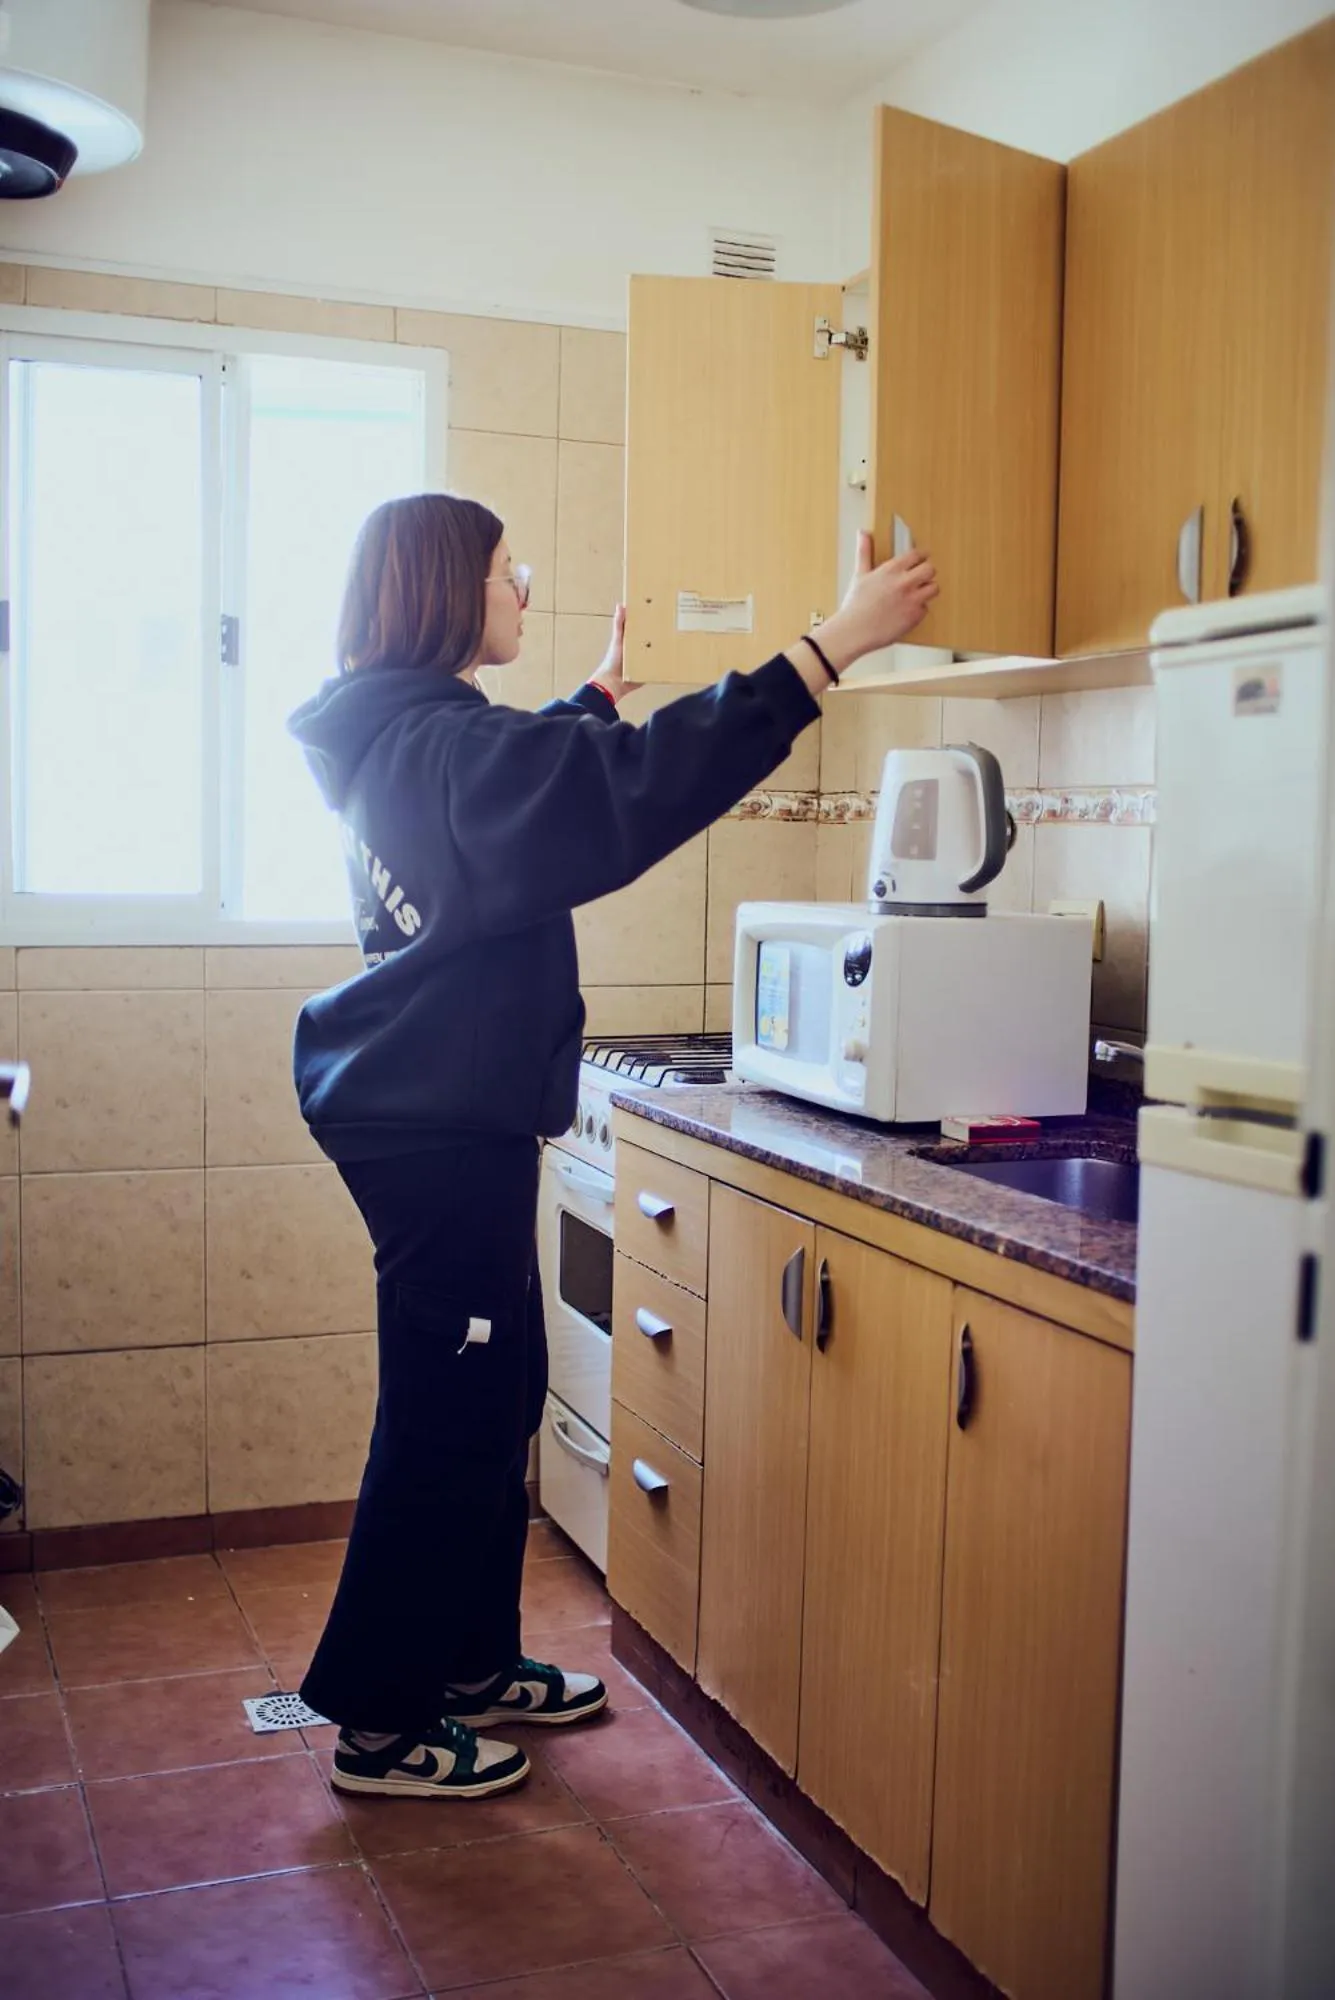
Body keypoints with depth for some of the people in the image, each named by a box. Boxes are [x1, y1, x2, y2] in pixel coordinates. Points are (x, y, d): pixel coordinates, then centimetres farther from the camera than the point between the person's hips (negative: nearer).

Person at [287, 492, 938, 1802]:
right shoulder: (441, 741, -18)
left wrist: (601, 694, 49)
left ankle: (470, 1662, 31)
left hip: (441, 1111, 10)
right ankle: (379, 1724, 14)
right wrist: (835, 644, -28)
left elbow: (535, 776, 34)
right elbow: (643, 784, -29)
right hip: (437, 1122, -10)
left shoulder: (396, 736, 12)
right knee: (447, 1412, 0)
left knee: (495, 1393, 17)